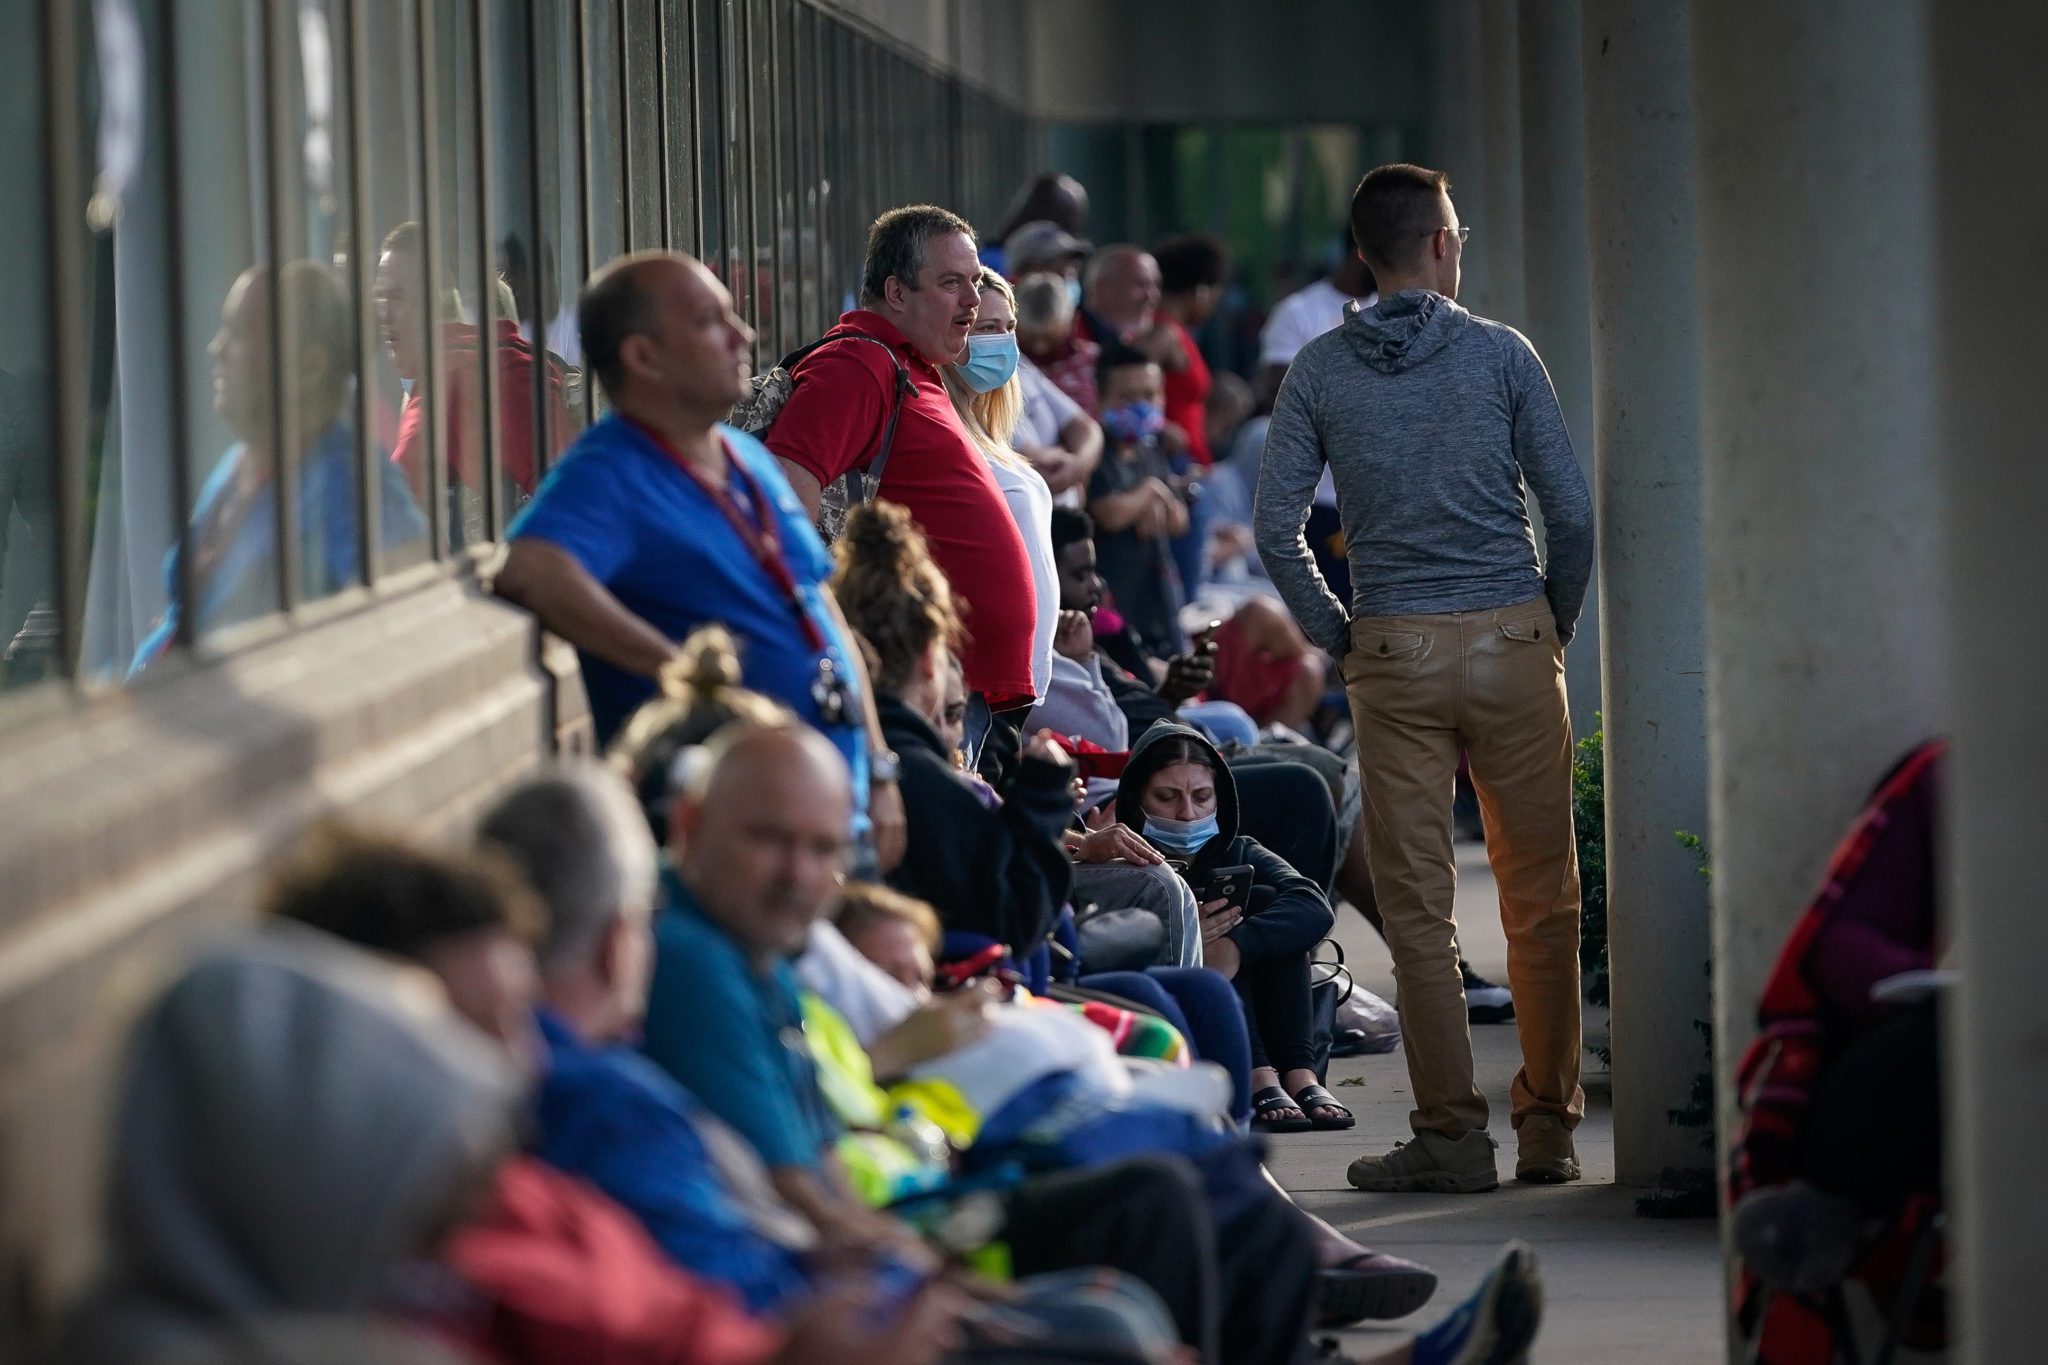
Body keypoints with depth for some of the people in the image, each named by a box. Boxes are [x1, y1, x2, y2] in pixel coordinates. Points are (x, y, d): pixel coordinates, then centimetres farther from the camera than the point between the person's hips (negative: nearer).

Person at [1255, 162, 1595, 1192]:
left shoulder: (1320, 370, 3)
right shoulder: (1499, 354, 0)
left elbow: (1275, 527, -1)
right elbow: (1572, 511, -2)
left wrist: (1339, 637, 9)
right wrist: (1554, 626, 11)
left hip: (1393, 653, 0)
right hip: (1511, 641, 0)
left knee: (1417, 905, 3)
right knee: (1540, 895, 8)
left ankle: (1452, 1135, 2)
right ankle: (1548, 1126, 10)